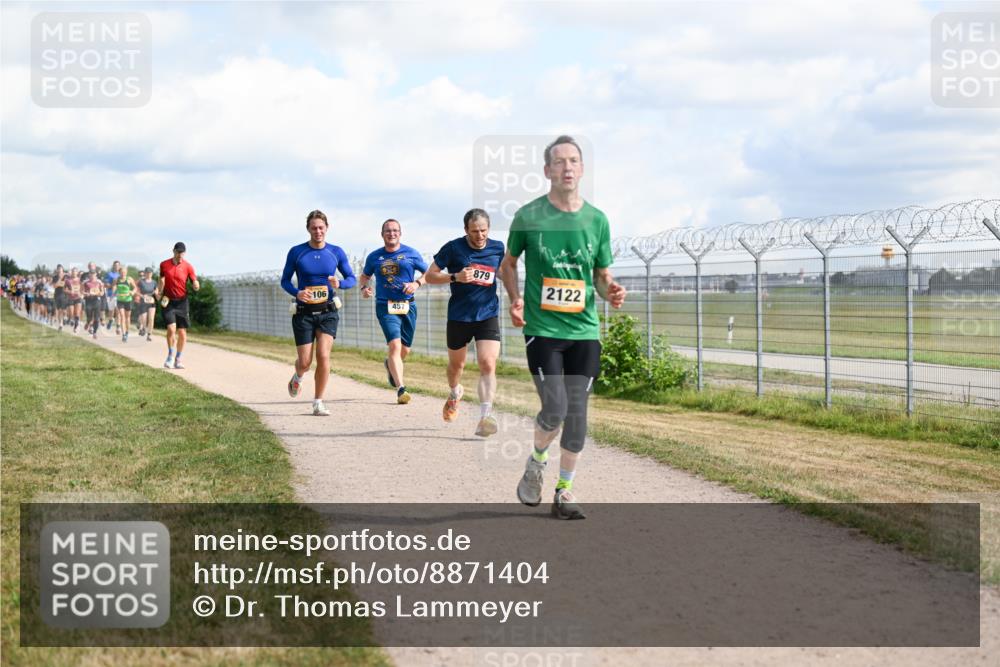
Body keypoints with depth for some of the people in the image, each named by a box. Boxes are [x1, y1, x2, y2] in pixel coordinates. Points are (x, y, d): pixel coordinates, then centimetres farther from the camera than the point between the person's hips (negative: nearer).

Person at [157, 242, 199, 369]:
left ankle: (178, 359, 15)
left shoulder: (188, 266, -3)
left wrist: (196, 286, -26)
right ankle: (170, 355, 2)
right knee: (171, 328, -17)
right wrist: (159, 291, 2)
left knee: (182, 332, 0)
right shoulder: (164, 265, 2)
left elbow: (195, 285, -4)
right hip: (168, 301, 0)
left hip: (182, 302, 0)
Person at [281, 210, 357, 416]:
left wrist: (339, 283, -17)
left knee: (323, 356, -14)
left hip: (328, 312, 1)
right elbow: (285, 280, 3)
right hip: (304, 312, -1)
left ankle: (318, 403, -1)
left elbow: (352, 278, 6)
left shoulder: (336, 252, 1)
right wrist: (297, 292, -18)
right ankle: (298, 377, 38)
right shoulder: (296, 252, -3)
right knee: (305, 361, -1)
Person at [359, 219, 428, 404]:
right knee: (394, 345, -19)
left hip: (407, 306, 2)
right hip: (385, 306, -2)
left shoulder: (411, 254, 5)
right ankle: (401, 389, -23)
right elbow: (365, 275, 21)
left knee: (405, 350, 11)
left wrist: (417, 283, -9)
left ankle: (390, 365, 47)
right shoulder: (374, 257, 7)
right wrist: (363, 288, -1)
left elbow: (428, 273, 10)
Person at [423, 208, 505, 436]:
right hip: (458, 317, 0)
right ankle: (455, 393, 52)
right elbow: (430, 276, -4)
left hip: (488, 316, 0)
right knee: (456, 364, 19)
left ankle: (485, 418, -25)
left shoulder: (497, 248, 0)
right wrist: (456, 277, -19)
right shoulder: (453, 248, -8)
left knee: (488, 365, -18)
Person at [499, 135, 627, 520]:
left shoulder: (596, 220, 6)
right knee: (555, 409, -13)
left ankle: (564, 492, 15)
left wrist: (611, 291, -8)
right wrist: (515, 299, -5)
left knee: (577, 414, 2)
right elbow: (508, 263, 12)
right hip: (542, 328, -3)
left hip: (584, 331, 3)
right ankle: (536, 463, 18)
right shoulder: (529, 216, -1)